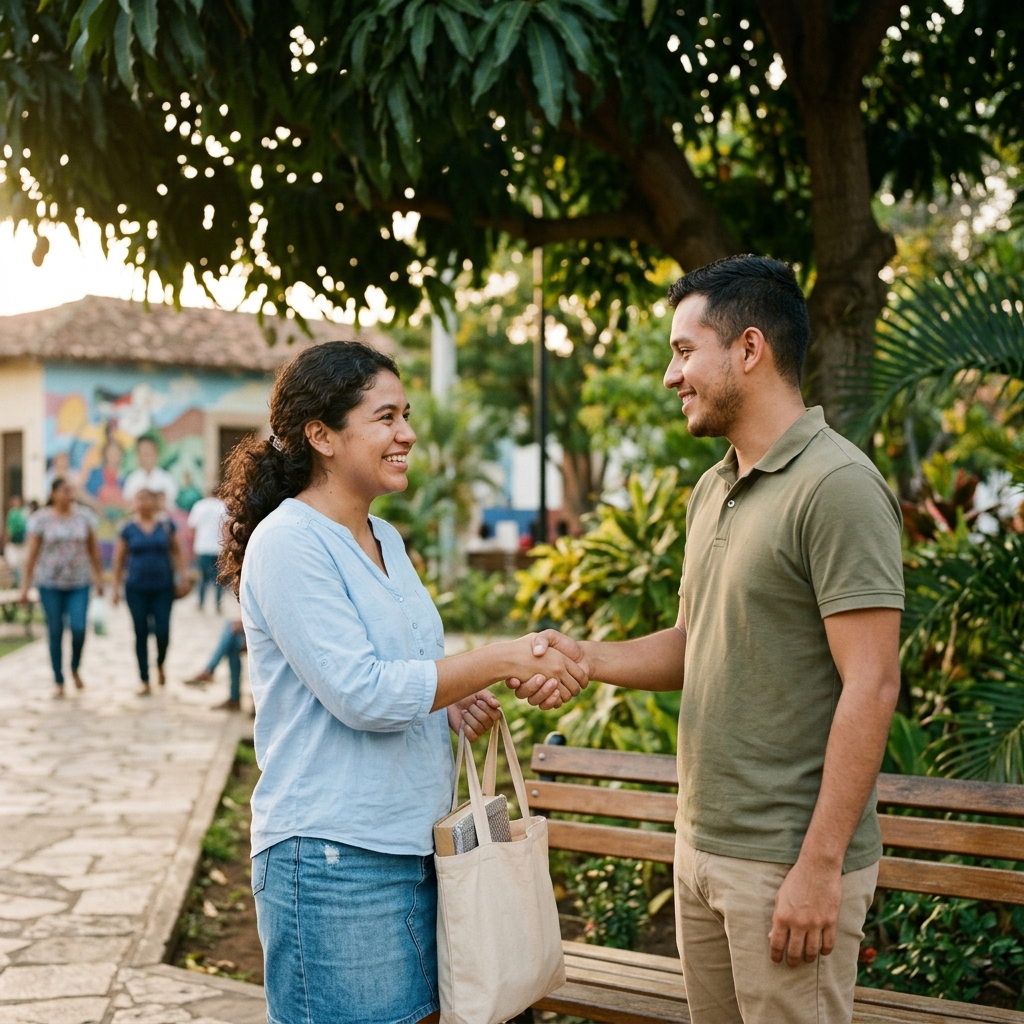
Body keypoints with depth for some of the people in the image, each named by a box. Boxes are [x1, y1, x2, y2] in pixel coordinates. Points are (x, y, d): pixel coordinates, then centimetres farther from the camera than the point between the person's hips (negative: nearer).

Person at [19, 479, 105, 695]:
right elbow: (32, 554, -3)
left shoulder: (83, 516, 3)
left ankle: (75, 669, 14)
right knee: (55, 633, 3)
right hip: (50, 584, -1)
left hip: (79, 583, 1)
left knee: (78, 628, -13)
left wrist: (99, 577, 10)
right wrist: (25, 586, -5)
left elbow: (93, 549, 10)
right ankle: (59, 683, 13)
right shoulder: (40, 519, -4)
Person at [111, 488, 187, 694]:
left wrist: (181, 576, -1)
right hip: (137, 589, 0)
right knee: (141, 634, 4)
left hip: (163, 587, 0)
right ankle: (145, 681, 13)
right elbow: (119, 559, 6)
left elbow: (176, 552, 7)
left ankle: (160, 665, 27)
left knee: (163, 632, -5)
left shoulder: (166, 525, 1)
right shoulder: (128, 528, 1)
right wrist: (116, 588, 6)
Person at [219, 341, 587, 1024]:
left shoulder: (385, 539, 13)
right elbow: (359, 693, -20)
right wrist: (503, 660, -19)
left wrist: (455, 701, 1)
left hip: (413, 842, 8)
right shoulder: (286, 542, -14)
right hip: (333, 858, -8)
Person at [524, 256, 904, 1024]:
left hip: (788, 864, -8)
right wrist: (590, 659, 1)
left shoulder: (837, 486, -16)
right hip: (702, 847, 8)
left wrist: (820, 867, -21)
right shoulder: (714, 490, 12)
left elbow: (870, 686, -20)